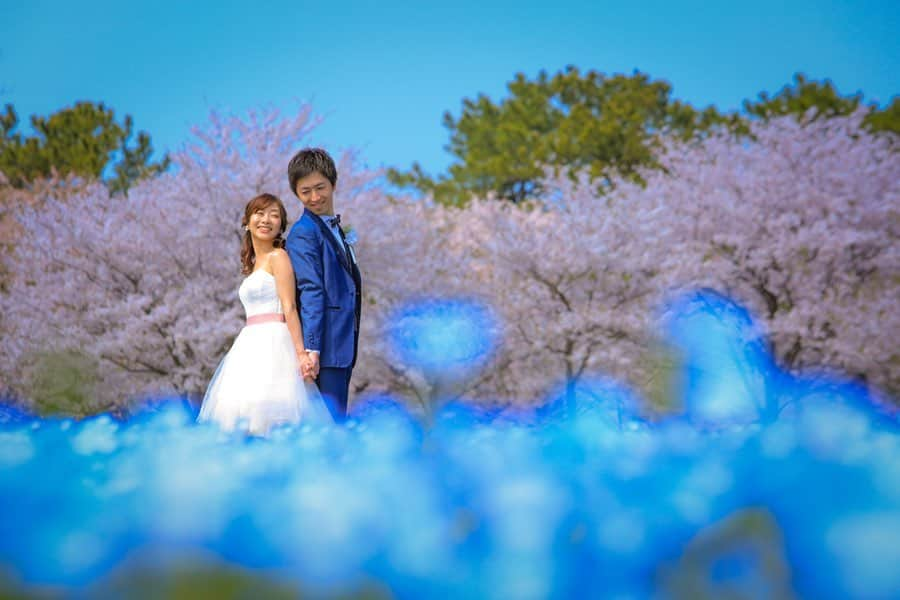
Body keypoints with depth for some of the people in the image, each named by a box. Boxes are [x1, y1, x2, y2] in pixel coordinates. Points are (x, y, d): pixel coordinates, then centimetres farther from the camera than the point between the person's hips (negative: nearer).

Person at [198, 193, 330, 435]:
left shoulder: (278, 257, -2)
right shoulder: (253, 264, 21)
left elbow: (290, 308, -11)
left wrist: (301, 353, -18)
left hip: (273, 342, -8)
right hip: (252, 348, 8)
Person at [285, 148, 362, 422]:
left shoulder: (334, 229, 20)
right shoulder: (304, 232, -8)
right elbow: (310, 291, -17)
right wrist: (311, 348, -22)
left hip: (343, 344, 9)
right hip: (325, 345, -9)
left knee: (337, 419, 10)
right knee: (331, 420, -12)